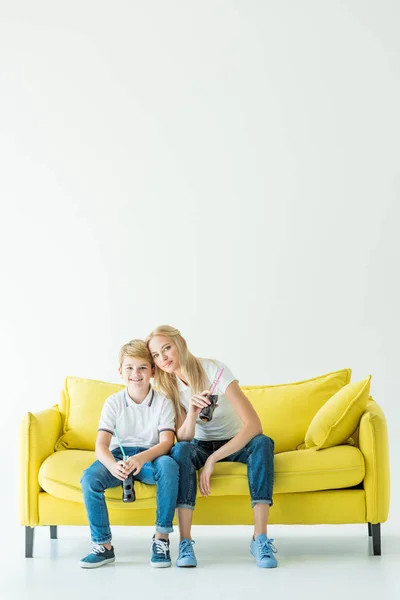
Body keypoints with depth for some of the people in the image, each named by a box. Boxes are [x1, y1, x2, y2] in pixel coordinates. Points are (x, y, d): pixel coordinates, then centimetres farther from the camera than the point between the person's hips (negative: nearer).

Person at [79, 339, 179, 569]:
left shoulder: (163, 402, -1)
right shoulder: (113, 402, 1)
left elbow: (167, 442, -12)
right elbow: (101, 444, -8)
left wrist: (141, 458, -34)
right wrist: (113, 465, -33)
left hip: (151, 457, -1)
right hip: (118, 456, 1)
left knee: (169, 465, -36)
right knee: (89, 478, -30)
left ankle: (162, 539, -26)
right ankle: (103, 545, -16)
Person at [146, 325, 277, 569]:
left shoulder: (214, 370, -22)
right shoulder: (168, 386, -9)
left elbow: (254, 424, -29)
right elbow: (184, 438, -16)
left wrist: (213, 459, -33)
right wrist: (191, 413, -38)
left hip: (234, 442, -2)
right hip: (201, 445, 2)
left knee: (263, 443, -34)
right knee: (180, 450, -32)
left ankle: (260, 538, -37)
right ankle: (185, 542, -34)